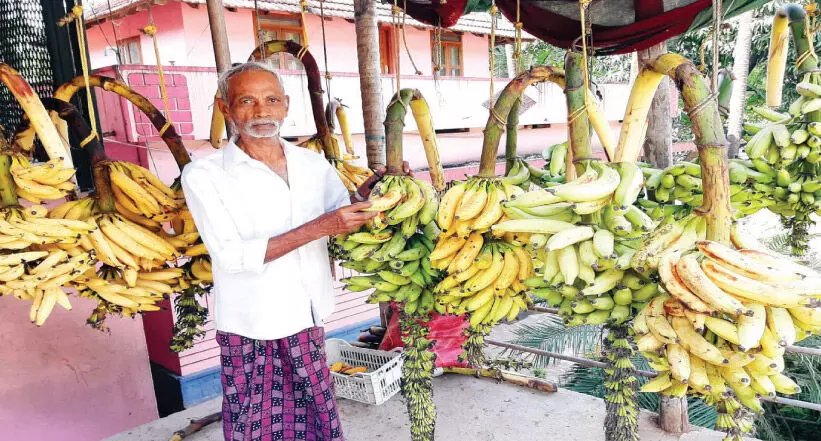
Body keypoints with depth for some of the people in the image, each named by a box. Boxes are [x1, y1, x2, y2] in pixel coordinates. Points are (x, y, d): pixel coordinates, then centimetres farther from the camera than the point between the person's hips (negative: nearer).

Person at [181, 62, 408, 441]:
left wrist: (363, 198, -13)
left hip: (307, 321, 4)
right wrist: (318, 228, -25)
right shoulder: (204, 175, -9)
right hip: (252, 329, -3)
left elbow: (346, 226, 9)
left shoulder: (314, 165, 3)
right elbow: (232, 256, -18)